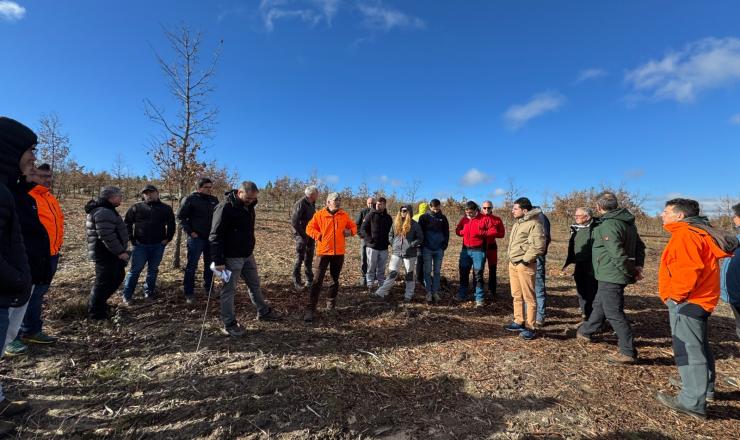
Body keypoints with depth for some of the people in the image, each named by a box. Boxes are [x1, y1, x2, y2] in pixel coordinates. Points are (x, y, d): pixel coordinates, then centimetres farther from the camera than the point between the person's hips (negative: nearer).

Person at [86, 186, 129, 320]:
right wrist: (120, 252, -23)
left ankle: (98, 303, 36)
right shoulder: (103, 212, -22)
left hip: (110, 254, 11)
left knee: (118, 276, 21)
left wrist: (120, 250, 26)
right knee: (105, 282, 0)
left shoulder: (106, 209, 15)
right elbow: (107, 236, -29)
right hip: (106, 254, -11)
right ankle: (95, 312, 14)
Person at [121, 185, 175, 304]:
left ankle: (149, 292, 24)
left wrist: (168, 238, 2)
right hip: (140, 245, -1)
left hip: (158, 245, 2)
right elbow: (127, 223, 4)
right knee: (135, 270, 2)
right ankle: (127, 296, 12)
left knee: (153, 270, 11)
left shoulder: (165, 208, 5)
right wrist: (132, 239, -2)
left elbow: (171, 224, 10)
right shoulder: (136, 207, 2)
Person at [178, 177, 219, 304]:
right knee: (192, 266, 3)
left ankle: (209, 288, 26)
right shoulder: (190, 199, -7)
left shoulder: (214, 200, 8)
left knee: (210, 265, 13)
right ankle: (189, 293, 12)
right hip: (196, 238, -5)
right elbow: (180, 217, -5)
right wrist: (190, 232, -12)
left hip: (211, 238, 5)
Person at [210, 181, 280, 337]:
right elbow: (215, 236, -21)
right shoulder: (225, 207, -20)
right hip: (231, 258, -8)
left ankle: (263, 312, 35)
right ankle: (228, 324, 19)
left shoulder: (248, 206, 6)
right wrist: (218, 261, -22)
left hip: (247, 255, 8)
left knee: (255, 284, 19)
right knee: (229, 289, 5)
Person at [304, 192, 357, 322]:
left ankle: (331, 301, 37)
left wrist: (350, 231, -5)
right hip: (324, 251, -3)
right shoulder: (319, 214, -3)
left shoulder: (344, 215, 6)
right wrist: (319, 236, -11)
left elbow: (353, 226, 16)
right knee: (318, 280, -8)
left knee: (335, 278, 17)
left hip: (339, 252, 4)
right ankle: (310, 309, -5)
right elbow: (309, 228, 2)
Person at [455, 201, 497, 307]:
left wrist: (481, 233, -20)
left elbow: (493, 231, -8)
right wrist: (463, 232, -5)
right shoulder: (464, 218, 7)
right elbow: (457, 230, 15)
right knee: (463, 272, 11)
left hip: (479, 251, -4)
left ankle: (479, 299, 11)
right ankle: (462, 295, 26)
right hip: (465, 250, 5)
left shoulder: (485, 219, -5)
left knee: (478, 275, 1)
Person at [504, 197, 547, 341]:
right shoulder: (517, 223, 15)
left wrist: (526, 260, -16)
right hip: (513, 263, 9)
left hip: (525, 265, -9)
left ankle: (530, 328, 11)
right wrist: (512, 259, 16)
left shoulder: (534, 224, -13)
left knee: (529, 297, 1)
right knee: (516, 296, 16)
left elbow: (539, 246, -20)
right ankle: (519, 322, 29)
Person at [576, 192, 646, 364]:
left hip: (610, 276, -10)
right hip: (615, 276, 10)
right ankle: (586, 331, 41)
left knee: (614, 313, 1)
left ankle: (628, 352, 11)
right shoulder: (627, 222, 9)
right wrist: (638, 266, 9)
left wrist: (629, 273, -13)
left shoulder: (608, 225, -23)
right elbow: (640, 246, 14)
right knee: (599, 304, 23)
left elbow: (618, 254, -27)